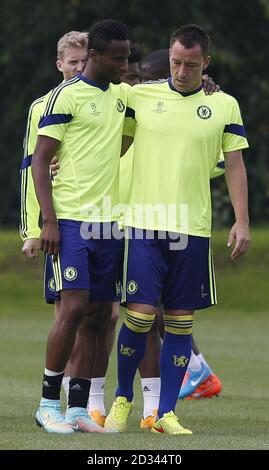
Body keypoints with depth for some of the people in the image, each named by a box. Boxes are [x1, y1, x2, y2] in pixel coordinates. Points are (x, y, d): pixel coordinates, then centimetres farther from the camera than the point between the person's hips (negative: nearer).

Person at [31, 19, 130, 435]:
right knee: (74, 307, -12)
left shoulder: (121, 95, 13)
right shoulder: (67, 95, -6)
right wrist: (49, 220, -14)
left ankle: (79, 408, 10)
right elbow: (40, 159, -7)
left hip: (109, 220, 6)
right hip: (72, 219, -6)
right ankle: (48, 404, -3)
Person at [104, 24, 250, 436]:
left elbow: (234, 165, 8)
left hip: (193, 228, 1)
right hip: (144, 224, -1)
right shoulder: (140, 96, 4)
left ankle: (165, 414, 9)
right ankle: (122, 400, 14)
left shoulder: (225, 106, 6)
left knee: (180, 323, 2)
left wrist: (242, 221, 1)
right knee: (140, 315, -8)